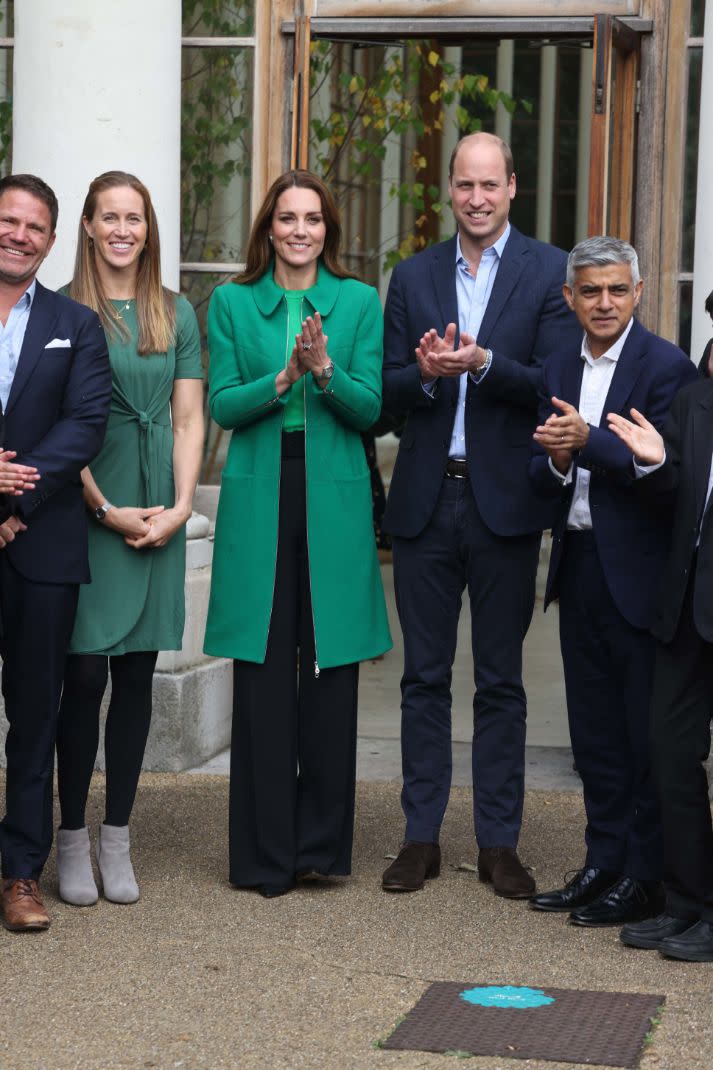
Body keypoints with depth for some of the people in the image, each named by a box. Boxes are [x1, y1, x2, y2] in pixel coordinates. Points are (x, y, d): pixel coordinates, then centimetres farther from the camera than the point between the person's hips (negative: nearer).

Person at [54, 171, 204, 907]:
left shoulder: (176, 315, 10)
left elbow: (188, 419, 8)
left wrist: (179, 507, -4)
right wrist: (108, 511, -10)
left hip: (159, 520, 3)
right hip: (85, 513, -3)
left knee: (137, 676, 5)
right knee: (84, 676, -4)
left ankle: (117, 841, 12)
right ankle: (72, 839, 6)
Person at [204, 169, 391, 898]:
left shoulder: (359, 302, 8)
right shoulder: (233, 302, 8)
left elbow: (371, 407, 1)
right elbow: (222, 406, 0)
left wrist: (325, 371, -17)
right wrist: (282, 379, -16)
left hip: (334, 499, 0)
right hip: (260, 498, 0)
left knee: (331, 668, 1)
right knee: (263, 673, 0)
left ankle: (322, 842, 12)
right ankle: (266, 852, 7)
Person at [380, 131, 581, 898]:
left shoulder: (549, 272, 0)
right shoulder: (413, 276, 10)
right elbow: (388, 392, 6)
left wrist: (483, 363, -22)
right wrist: (423, 373, -15)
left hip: (505, 503, -2)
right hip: (425, 500, 3)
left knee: (500, 681, 5)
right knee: (424, 676, 7)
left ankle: (499, 842, 12)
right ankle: (421, 837, 14)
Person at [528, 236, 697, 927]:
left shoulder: (666, 367, -9)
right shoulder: (559, 371, 12)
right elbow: (540, 473, 10)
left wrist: (588, 441, -25)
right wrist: (556, 460, -11)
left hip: (639, 574, -7)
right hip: (578, 568, 7)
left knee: (646, 735, 0)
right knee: (594, 733, 13)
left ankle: (646, 878, 8)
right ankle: (604, 865, 23)